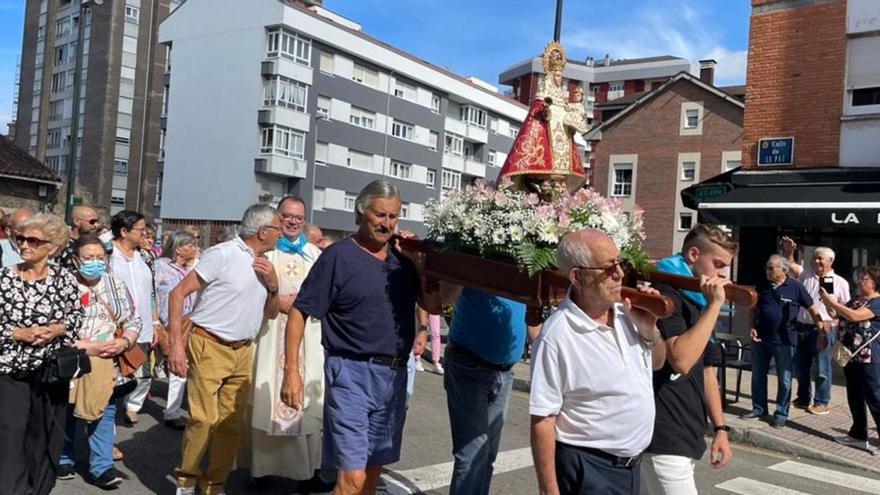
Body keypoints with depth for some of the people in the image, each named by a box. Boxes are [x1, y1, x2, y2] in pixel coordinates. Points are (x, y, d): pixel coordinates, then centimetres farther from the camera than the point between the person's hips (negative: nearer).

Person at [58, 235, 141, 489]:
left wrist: (124, 342, -12)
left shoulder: (115, 284, 4)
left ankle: (101, 467, 13)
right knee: (67, 413, 13)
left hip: (108, 363, 3)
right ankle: (63, 459, 34)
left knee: (106, 412, 5)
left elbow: (133, 320, 6)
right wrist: (86, 347, -20)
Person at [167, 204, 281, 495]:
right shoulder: (223, 255, -11)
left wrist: (273, 284, -3)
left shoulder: (265, 264, 11)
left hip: (243, 352, 7)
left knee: (232, 423, 7)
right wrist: (175, 344, -18)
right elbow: (178, 293, -12)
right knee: (204, 419, -10)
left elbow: (271, 313, 17)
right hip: (209, 347, -6)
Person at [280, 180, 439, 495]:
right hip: (351, 373, -6)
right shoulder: (338, 255, -6)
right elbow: (299, 312, -7)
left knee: (373, 470, 17)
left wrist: (418, 262, -2)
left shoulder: (403, 259, 9)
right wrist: (291, 371, -14)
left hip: (394, 375, 6)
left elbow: (434, 305, 8)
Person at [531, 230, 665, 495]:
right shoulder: (557, 335, -23)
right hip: (588, 471, -7)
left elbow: (656, 363, 14)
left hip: (631, 464, 7)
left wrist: (649, 330, -6)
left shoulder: (626, 312, -1)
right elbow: (542, 420, -20)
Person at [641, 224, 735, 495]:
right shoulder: (666, 293, -12)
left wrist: (720, 428, 13)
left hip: (685, 437, 9)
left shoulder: (697, 302, 16)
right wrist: (714, 305, -19)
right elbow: (681, 360, -25)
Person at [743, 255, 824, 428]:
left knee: (784, 379, 5)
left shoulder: (796, 287, -7)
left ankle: (781, 413, 16)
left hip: (784, 341, -4)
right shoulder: (762, 286, 4)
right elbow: (754, 308, 12)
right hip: (760, 338, 4)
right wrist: (752, 327, 0)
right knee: (758, 375, 11)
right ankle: (759, 408, 25)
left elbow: (812, 309, 0)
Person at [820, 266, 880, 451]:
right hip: (851, 356, 9)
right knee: (855, 399, 15)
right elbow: (840, 315, 19)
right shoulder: (856, 299, 14)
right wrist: (829, 303, 2)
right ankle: (859, 436, 25)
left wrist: (831, 301, -19)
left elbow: (854, 316, -25)